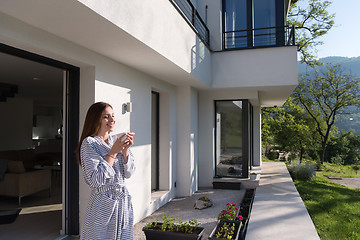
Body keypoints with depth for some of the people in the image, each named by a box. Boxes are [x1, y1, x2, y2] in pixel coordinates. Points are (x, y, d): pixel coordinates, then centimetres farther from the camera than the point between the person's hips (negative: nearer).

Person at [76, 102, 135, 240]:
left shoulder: (116, 140, 7)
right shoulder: (89, 143, -10)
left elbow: (129, 173, 4)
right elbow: (95, 181, -18)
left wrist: (125, 150, -10)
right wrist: (113, 152, -17)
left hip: (123, 202, 6)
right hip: (103, 205, -5)